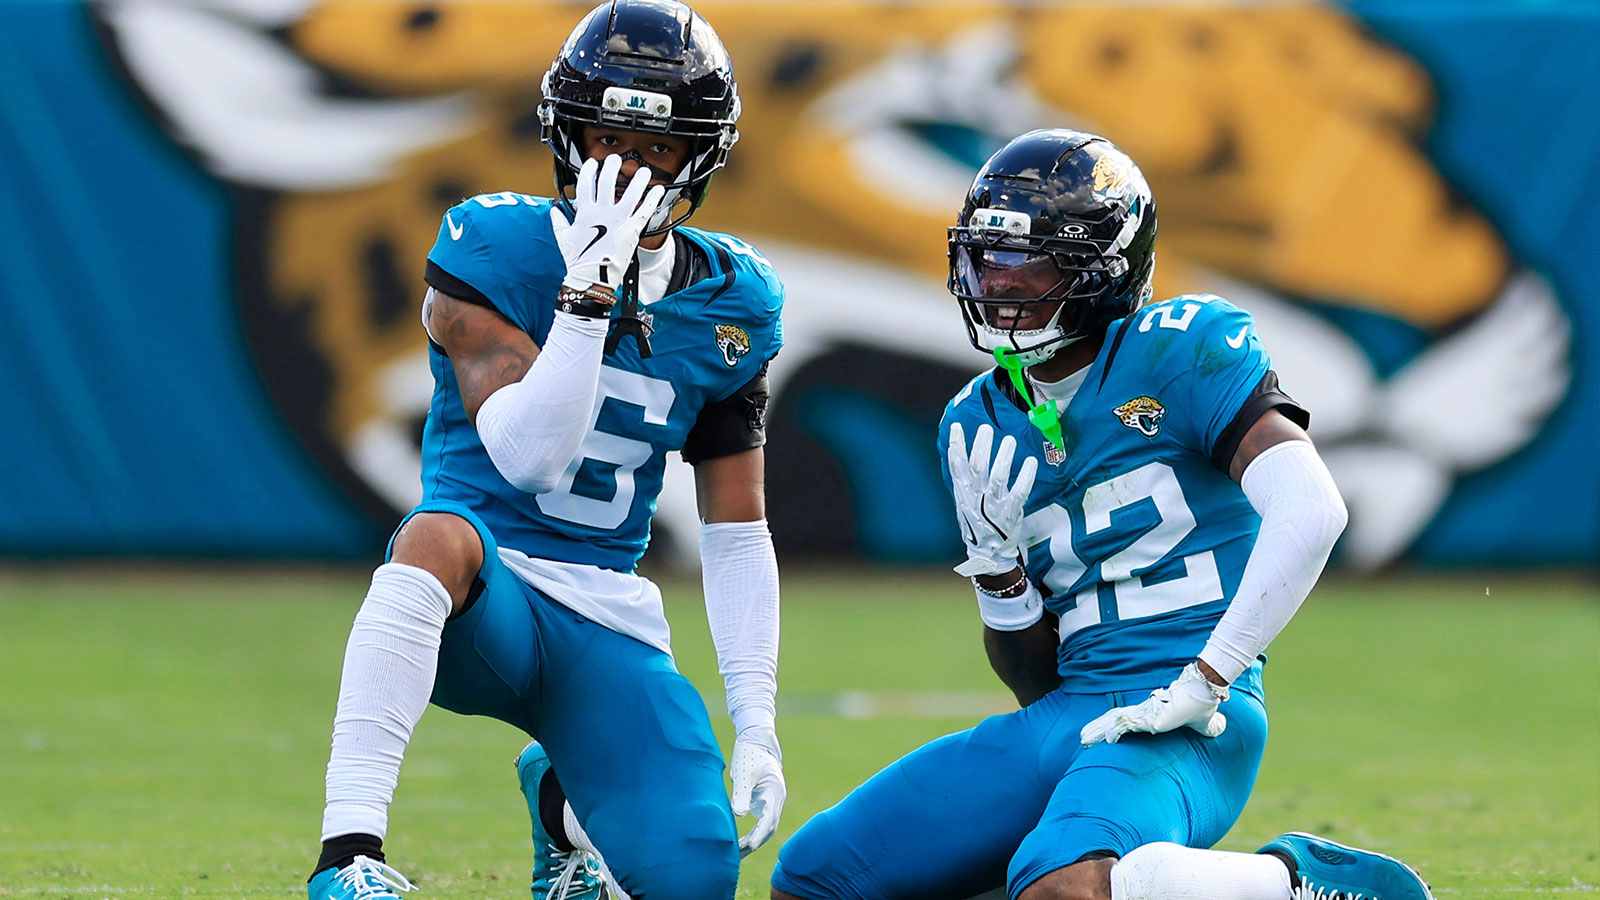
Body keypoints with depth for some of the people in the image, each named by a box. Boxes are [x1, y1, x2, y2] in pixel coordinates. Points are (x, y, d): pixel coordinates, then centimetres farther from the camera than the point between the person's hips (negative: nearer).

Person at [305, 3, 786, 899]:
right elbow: (527, 456, -21)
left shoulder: (729, 305, 6)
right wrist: (591, 287, -26)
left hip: (608, 623, 4)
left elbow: (736, 534, 10)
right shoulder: (496, 248, -8)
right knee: (441, 536, -40)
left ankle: (563, 801, 26)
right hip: (482, 597, -4)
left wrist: (756, 724, 3)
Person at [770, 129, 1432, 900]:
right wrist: (1000, 574, -2)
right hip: (1071, 714, 8)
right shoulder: (979, 425, 15)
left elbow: (1311, 513, -20)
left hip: (1185, 724, -8)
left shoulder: (1182, 352, -4)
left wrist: (1203, 685, -20)